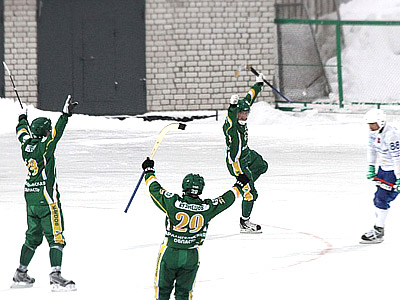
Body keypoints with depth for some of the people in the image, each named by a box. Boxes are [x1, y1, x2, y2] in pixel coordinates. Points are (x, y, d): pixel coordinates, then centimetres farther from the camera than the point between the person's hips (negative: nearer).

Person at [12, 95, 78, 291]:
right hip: (46, 199, -8)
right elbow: (57, 133, -28)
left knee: (33, 236, 20)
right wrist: (65, 115, -32)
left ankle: (20, 275, 23)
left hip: (30, 198, 8)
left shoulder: (26, 145, 6)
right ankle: (56, 278, -18)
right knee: (55, 237, -8)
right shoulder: (44, 146, -14)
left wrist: (22, 121, 47)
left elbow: (22, 132, 27)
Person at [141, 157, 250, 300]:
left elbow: (155, 190, -3)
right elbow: (226, 200, 5)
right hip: (191, 257, 2)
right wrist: (239, 185, 23)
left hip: (170, 254, -2)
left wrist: (149, 171, 14)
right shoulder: (207, 208, -11)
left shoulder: (173, 202, -17)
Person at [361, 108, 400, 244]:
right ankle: (378, 229, 22)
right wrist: (371, 167, 10)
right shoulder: (374, 131, -1)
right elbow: (372, 148, 15)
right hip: (383, 168, 9)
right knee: (378, 198, 11)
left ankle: (378, 232, -4)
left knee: (382, 199, -11)